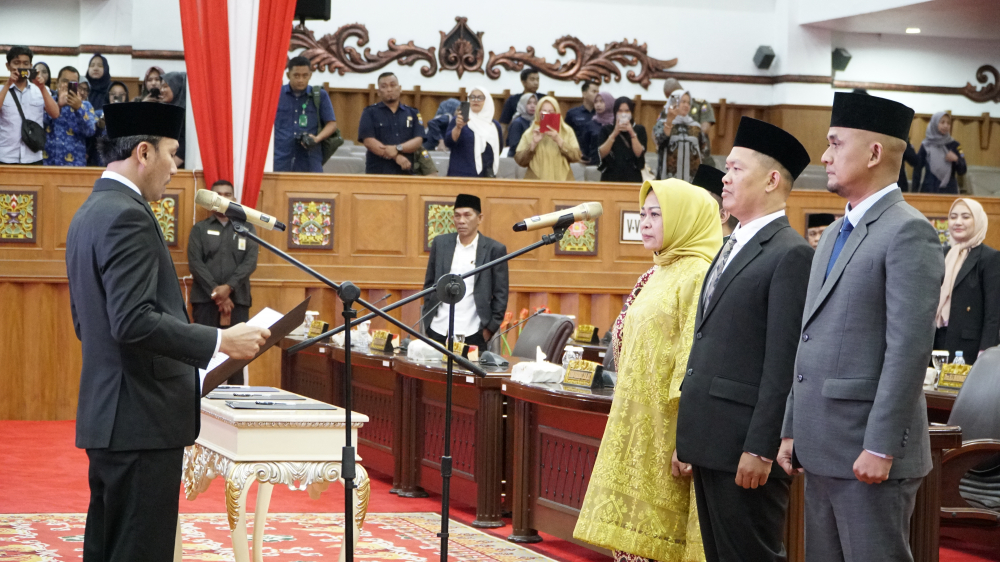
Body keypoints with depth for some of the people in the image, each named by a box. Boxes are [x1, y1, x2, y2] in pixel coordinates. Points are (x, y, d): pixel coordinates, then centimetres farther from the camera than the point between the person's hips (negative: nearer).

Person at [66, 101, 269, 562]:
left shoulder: (89, 213, 16)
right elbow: (133, 321, -24)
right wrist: (221, 341, -18)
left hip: (108, 415, 10)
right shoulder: (127, 216, -16)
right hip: (142, 419, -10)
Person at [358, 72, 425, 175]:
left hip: (405, 173, 2)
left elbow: (418, 141, 4)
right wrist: (396, 157, -13)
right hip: (377, 173, -2)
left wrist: (397, 148, -15)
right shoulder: (370, 113, 7)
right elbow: (369, 142, -5)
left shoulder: (413, 114, 14)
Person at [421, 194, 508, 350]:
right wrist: (427, 319, 9)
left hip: (472, 334, -3)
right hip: (438, 331, 3)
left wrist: (490, 328, -3)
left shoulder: (494, 249, 0)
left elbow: (500, 295, 2)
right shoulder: (440, 243, 8)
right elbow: (429, 283, 14)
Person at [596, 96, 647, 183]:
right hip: (610, 177, 0)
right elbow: (601, 154, -5)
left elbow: (639, 154, -4)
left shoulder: (639, 130, 9)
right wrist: (614, 134, -12)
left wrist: (632, 133, -13)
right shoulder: (606, 130, 9)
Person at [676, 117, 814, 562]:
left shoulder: (790, 255, -11)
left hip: (745, 444, -9)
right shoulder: (732, 248, 18)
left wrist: (760, 449, -20)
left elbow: (783, 363, -17)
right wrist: (688, 436, 17)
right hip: (711, 441, 9)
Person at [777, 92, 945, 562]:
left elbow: (910, 348, -18)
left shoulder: (908, 232, -11)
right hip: (821, 450, 9)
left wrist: (880, 448, -21)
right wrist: (792, 430, 16)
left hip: (870, 453, -9)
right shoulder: (834, 235, 18)